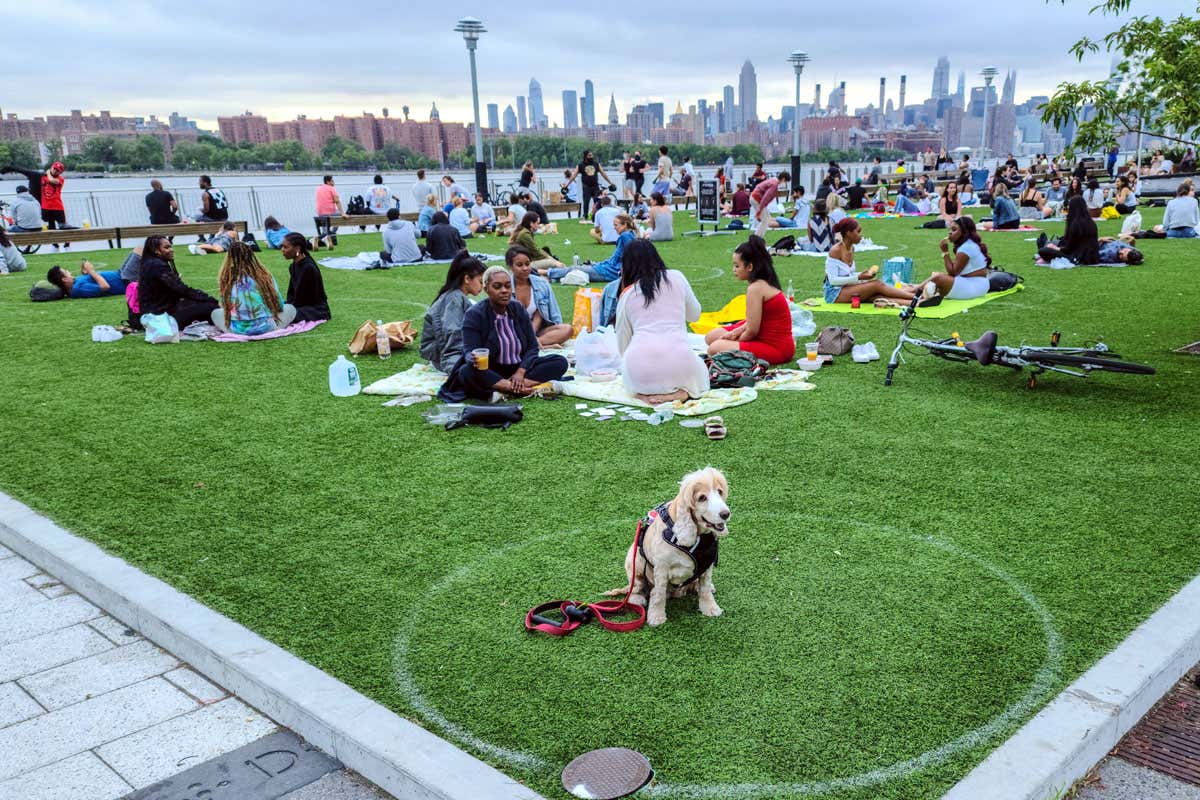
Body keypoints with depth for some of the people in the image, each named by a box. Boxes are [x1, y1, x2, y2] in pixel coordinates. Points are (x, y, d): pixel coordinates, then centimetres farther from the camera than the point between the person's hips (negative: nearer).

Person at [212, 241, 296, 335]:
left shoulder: (226, 280, -5)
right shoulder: (264, 276, -6)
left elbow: (224, 307, 7)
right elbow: (279, 306, 2)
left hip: (237, 330, 0)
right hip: (265, 328, 0)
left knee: (215, 313, 30)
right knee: (291, 308, 24)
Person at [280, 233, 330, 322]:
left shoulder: (309, 268, -21)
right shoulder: (293, 267, 7)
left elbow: (300, 298, -18)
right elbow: (291, 294, 9)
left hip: (317, 309, -9)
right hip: (302, 305, 9)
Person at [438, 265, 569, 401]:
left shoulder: (518, 309, 4)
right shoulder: (474, 314, -8)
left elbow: (532, 347, 1)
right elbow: (469, 351, -15)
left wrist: (521, 372, -17)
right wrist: (474, 359, -41)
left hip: (519, 368, 4)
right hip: (489, 372, -4)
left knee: (560, 362, -17)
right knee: (467, 372, -37)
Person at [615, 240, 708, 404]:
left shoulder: (627, 294, 11)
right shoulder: (676, 278, 10)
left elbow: (622, 344, 16)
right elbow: (694, 315, 25)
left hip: (639, 373, 1)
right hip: (678, 362, 0)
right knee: (699, 372, 33)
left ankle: (645, 393, 3)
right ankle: (679, 392, 2)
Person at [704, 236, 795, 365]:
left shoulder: (755, 288, -20)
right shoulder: (768, 283, 9)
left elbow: (752, 330, -19)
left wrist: (735, 340, -1)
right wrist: (734, 333, 4)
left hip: (775, 349, -10)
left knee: (714, 348, -19)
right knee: (712, 336, 15)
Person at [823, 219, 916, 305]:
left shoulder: (851, 248, 8)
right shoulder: (835, 251, -17)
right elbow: (833, 280, -21)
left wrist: (863, 274, -3)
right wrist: (858, 277, -23)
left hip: (846, 288, 8)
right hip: (834, 292, -8)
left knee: (876, 294, -17)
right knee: (877, 285, -18)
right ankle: (914, 296, -16)